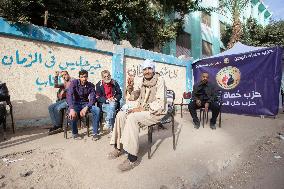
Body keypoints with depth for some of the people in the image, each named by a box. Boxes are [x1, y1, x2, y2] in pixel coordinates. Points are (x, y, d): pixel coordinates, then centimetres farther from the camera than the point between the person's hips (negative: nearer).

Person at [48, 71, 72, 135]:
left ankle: (59, 126, -8)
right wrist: (56, 76, 7)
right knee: (50, 107, -8)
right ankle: (55, 125, -9)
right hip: (63, 100, 8)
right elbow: (56, 85, 11)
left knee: (57, 108, -25)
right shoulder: (64, 84, 25)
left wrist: (64, 90, -15)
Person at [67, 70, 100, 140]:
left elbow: (92, 99, -12)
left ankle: (95, 132, -16)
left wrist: (86, 108, -30)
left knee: (97, 110, -26)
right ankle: (75, 133, -5)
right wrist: (71, 109, -37)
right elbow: (69, 95, -22)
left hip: (86, 104, 2)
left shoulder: (91, 85, -6)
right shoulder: (74, 82, -10)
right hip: (76, 103, -1)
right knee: (72, 114, -33)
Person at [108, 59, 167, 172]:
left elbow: (160, 103, -19)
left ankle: (132, 158, -23)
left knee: (132, 118, -30)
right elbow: (134, 97, 16)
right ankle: (118, 147, 4)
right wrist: (130, 88, -4)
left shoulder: (159, 80, -10)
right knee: (121, 115, -8)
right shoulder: (143, 82, 11)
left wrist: (142, 108, -24)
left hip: (156, 111, -7)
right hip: (142, 109, 7)